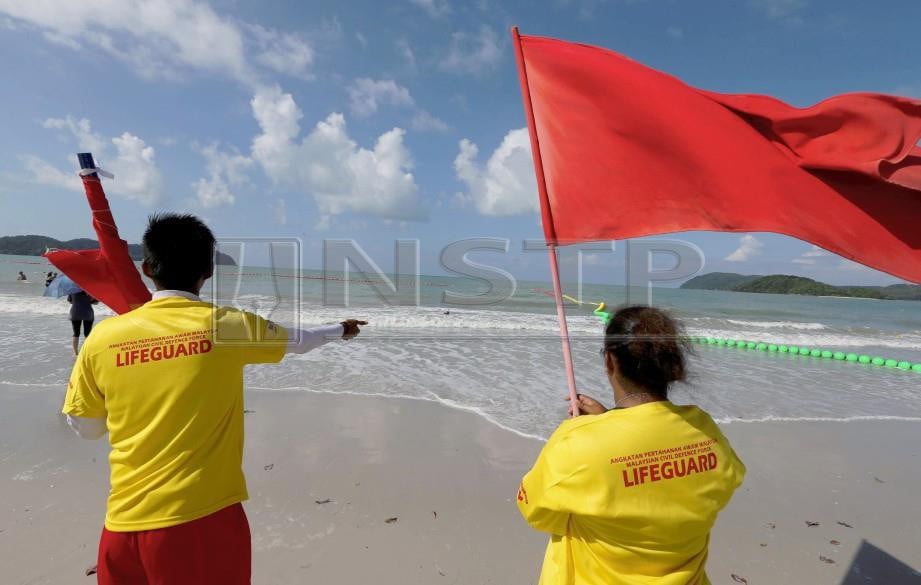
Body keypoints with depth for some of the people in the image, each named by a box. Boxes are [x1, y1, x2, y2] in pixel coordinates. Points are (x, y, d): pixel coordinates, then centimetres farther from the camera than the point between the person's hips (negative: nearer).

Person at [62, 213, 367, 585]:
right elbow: (297, 339, 10)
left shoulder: (103, 336, -3)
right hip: (203, 518, -3)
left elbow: (85, 428, 10)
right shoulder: (226, 325, -8)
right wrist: (340, 329, 30)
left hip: (125, 523, 3)